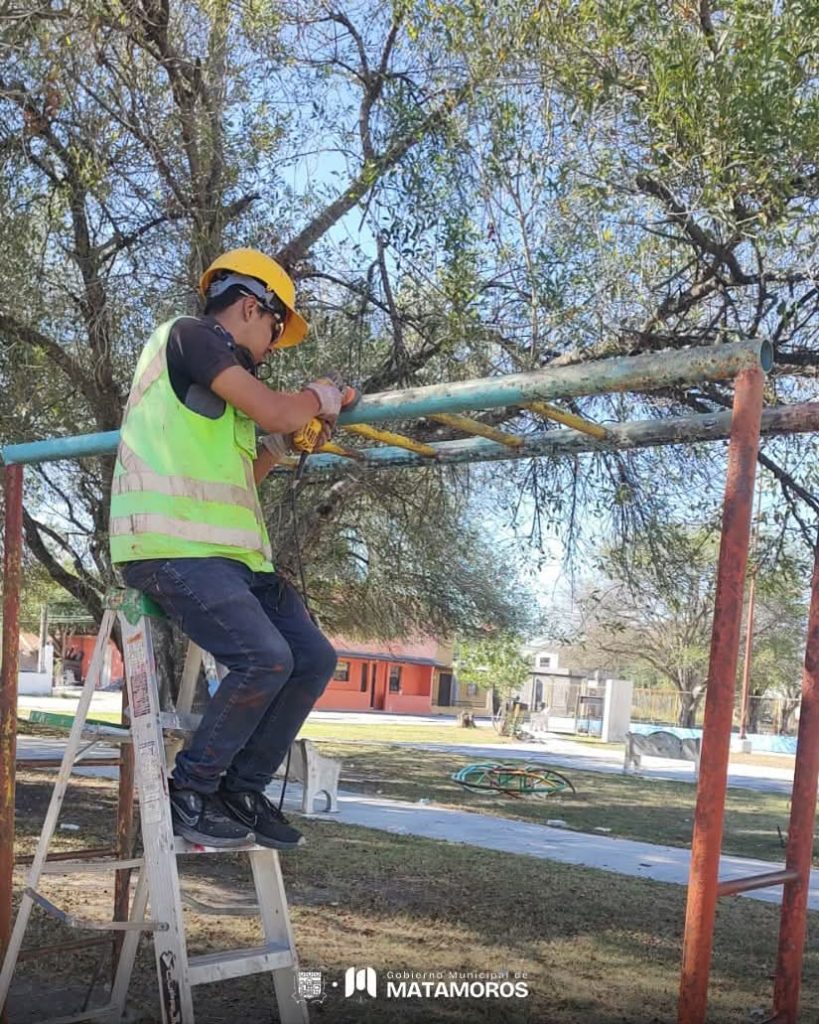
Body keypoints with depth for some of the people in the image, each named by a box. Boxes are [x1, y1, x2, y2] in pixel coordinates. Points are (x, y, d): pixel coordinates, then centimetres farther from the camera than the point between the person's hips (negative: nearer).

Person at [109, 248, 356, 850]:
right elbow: (276, 410, -11)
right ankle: (191, 790, -5)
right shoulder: (189, 334, -3)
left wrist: (288, 441, 20)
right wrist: (325, 395, 7)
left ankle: (242, 788, 10)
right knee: (264, 657, -24)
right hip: (173, 546, -10)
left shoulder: (217, 371, 25)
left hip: (233, 550, 10)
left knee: (314, 659, 1)